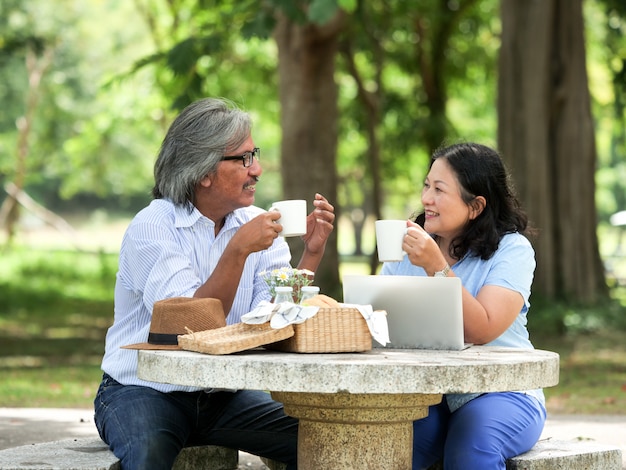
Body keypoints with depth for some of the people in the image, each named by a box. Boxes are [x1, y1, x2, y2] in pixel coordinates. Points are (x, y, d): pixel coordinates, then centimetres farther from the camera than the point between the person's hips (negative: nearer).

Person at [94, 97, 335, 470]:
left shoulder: (258, 225, 3)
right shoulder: (151, 227, -13)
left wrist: (311, 253, -18)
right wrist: (238, 251, -29)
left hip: (221, 396, 5)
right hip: (143, 392, -5)